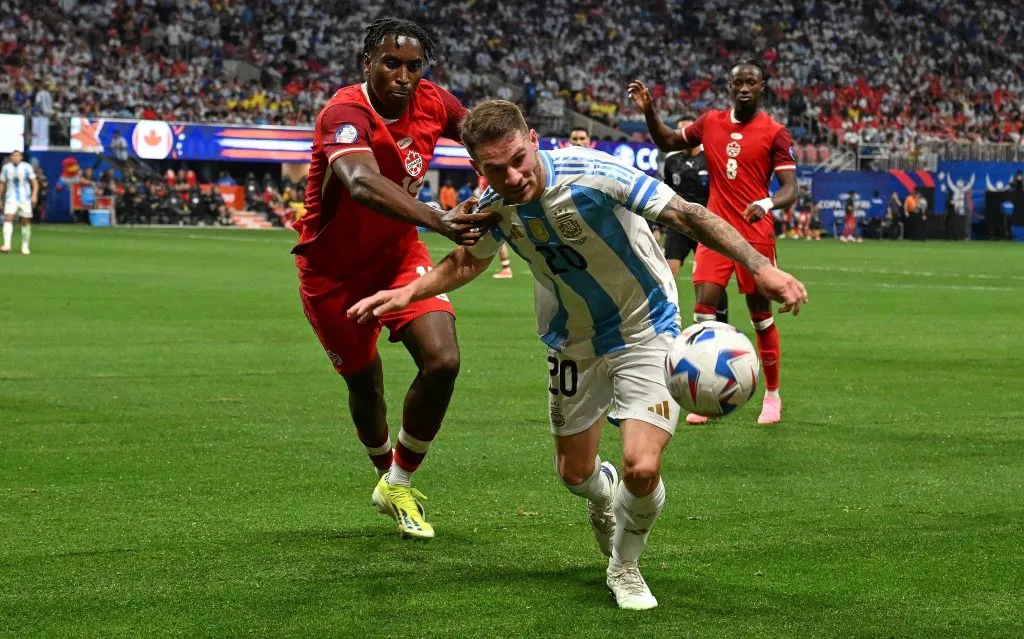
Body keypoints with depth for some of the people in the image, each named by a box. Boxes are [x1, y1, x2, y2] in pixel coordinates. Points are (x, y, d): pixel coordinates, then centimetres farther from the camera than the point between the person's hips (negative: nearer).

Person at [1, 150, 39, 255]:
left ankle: (25, 246, 16)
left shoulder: (27, 167, -2)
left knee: (26, 222, 3)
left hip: (25, 199, -1)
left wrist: (34, 195, -16)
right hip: (11, 198, 1)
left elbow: (35, 182, -3)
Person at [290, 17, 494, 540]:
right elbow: (363, 184, -49)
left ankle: (397, 487, 5)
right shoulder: (346, 113, -30)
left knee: (442, 360, -15)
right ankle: (388, 475, 40)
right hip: (334, 270, -4)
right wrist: (438, 221, -64)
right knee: (365, 384, 8)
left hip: (399, 253, 4)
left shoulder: (432, 104, -11)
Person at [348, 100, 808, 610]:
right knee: (575, 475, 14)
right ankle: (603, 494, 53)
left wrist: (759, 267, -39)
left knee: (641, 470, -17)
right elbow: (468, 261, 10)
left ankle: (624, 567, 14)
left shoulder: (591, 173, -31)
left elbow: (686, 214, -31)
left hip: (644, 329, -5)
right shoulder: (493, 208, -14)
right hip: (574, 342, 5)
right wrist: (407, 292, -3)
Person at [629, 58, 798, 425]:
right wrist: (648, 111, 8)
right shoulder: (711, 123, 7)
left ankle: (772, 394, 20)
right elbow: (667, 143, 23)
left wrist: (767, 204, -30)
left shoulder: (775, 133, -5)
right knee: (703, 307, -9)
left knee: (761, 314, 5)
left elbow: (790, 190, -9)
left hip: (756, 233, -3)